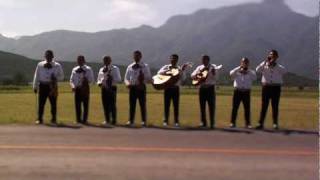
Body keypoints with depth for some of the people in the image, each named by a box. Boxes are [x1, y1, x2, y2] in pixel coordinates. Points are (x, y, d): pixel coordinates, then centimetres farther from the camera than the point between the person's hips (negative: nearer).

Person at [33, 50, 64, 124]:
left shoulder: (57, 66, 6)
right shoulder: (40, 65, 10)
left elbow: (61, 76, 9)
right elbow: (36, 76, 12)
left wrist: (55, 78, -12)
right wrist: (35, 86, 8)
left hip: (53, 86, -1)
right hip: (42, 85, 1)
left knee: (53, 104, 4)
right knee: (41, 103, 1)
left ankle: (54, 119, 14)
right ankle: (40, 119, 11)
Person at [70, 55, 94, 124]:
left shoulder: (88, 69, 2)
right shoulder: (74, 69, 11)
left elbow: (91, 80, 0)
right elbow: (71, 80, 11)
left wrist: (87, 80, -21)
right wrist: (73, 86, -7)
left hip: (85, 88, -3)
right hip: (77, 88, 3)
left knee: (85, 105, 0)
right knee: (77, 105, 4)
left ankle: (84, 119, 7)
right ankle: (78, 119, 13)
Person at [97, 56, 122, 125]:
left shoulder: (115, 69, 2)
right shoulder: (101, 69, 12)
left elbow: (119, 79, -6)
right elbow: (99, 79, 16)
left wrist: (111, 79, -21)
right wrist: (99, 83, -6)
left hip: (112, 88, -4)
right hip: (104, 88, 4)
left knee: (112, 105, -3)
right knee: (105, 105, 6)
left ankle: (114, 120, 6)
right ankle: (107, 120, 17)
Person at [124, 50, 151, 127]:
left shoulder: (145, 66, 5)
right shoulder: (130, 67, 11)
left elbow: (149, 78, 3)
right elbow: (126, 78, 12)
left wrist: (143, 80, -18)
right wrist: (127, 83, -10)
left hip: (141, 87, -2)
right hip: (132, 87, 2)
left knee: (143, 104, 1)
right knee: (132, 104, 4)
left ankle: (144, 121, 6)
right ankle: (131, 120, 11)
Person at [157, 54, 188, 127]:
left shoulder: (179, 69, 6)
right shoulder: (166, 67, 8)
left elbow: (183, 78, -5)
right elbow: (159, 72, -7)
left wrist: (182, 70, -17)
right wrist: (168, 70, -19)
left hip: (176, 88, 0)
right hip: (167, 88, 0)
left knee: (176, 105, 2)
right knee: (167, 105, 3)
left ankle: (176, 121, 9)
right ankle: (165, 121, 10)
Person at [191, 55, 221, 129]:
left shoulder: (214, 67, 2)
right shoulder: (199, 67, 12)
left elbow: (215, 78, -6)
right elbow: (192, 75, 8)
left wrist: (213, 73, -24)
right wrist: (197, 74, -11)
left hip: (210, 87, -3)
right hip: (202, 88, 3)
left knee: (212, 106, -3)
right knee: (202, 106, 5)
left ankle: (212, 123, 2)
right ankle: (203, 122, 14)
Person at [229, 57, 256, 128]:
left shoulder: (251, 72, 9)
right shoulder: (237, 71, 6)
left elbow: (255, 77, -10)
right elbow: (231, 73, -15)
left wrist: (248, 70, -9)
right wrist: (239, 67, -11)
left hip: (246, 92, 1)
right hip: (237, 91, -1)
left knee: (247, 108, 3)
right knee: (235, 107, -1)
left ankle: (248, 123, 11)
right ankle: (233, 122, 6)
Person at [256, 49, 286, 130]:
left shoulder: (279, 67, 10)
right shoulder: (264, 66, 8)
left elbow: (284, 71, -13)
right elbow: (257, 70, -11)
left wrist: (275, 63, -12)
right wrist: (265, 62, -14)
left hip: (276, 88, 1)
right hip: (266, 87, -1)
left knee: (275, 106, 4)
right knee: (264, 106, -1)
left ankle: (275, 124, 12)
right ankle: (261, 123, 2)